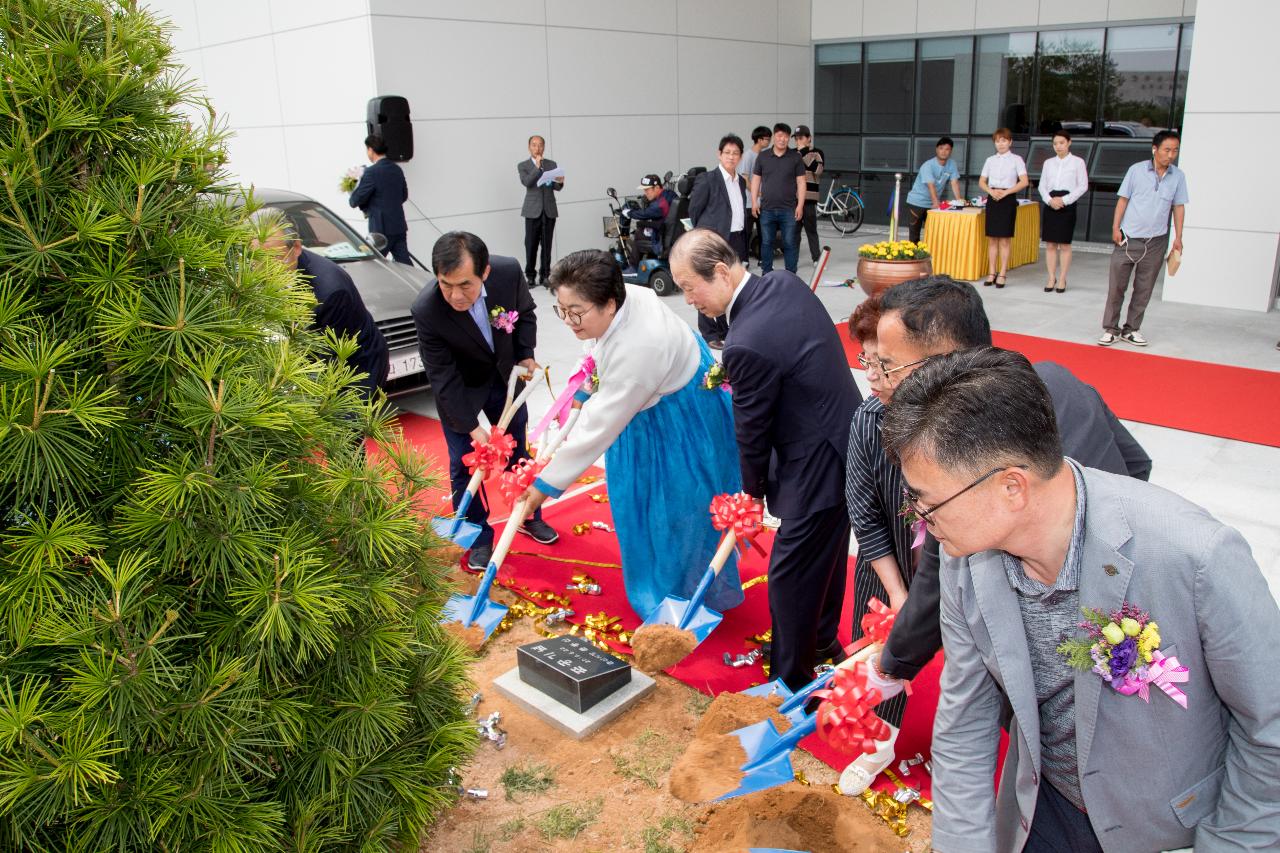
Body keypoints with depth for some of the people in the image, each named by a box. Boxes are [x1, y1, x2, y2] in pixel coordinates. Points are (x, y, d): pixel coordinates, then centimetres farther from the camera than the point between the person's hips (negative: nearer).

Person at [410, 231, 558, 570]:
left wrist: (526, 355, -12)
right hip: (458, 389, -3)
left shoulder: (509, 271, -29)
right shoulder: (426, 310, -35)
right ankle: (479, 538, 25)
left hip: (505, 375, 3)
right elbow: (444, 378, -27)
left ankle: (529, 517, 41)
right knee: (463, 466, 2)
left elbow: (525, 311, -4)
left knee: (518, 451, 19)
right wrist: (472, 427, -29)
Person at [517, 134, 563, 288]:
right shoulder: (523, 166, 6)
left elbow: (557, 188, 6)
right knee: (531, 245, -2)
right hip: (533, 210, -2)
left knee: (547, 244, 2)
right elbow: (527, 182, -12)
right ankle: (530, 275, 6)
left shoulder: (552, 164, 12)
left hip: (549, 210, 2)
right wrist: (537, 167, -17)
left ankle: (545, 275, 8)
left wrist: (560, 182, -17)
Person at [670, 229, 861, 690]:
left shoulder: (747, 344, -28)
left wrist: (753, 489, 2)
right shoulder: (785, 282, -2)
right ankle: (822, 639, 46)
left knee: (790, 576, 3)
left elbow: (752, 431, -15)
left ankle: (792, 681, 19)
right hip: (845, 442, 10)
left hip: (816, 466, -10)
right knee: (828, 553, 26)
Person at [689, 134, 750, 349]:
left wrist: (744, 241, 15)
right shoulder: (707, 180, -9)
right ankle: (709, 334, 6)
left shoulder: (741, 181, 13)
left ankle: (724, 330, 22)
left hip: (736, 240, 7)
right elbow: (694, 209, -3)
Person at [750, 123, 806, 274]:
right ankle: (766, 273, 18)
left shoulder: (796, 157, 3)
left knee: (790, 243, 1)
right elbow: (756, 180, 9)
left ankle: (791, 274, 10)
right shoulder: (762, 156, 6)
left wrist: (800, 205, -5)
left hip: (789, 209, -1)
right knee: (766, 242, 7)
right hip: (766, 209, 1)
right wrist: (754, 202, 1)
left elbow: (801, 182, 2)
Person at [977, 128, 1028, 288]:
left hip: (1008, 199, -3)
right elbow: (981, 181, 12)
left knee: (1005, 239, -2)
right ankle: (991, 273, 10)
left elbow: (1024, 182, -6)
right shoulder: (990, 160, 11)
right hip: (993, 199, 4)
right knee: (992, 238, 4)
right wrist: (991, 191, -7)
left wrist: (1005, 192, -14)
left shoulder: (1016, 159, 0)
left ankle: (1002, 274, 2)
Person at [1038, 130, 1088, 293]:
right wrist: (1049, 200, -9)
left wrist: (1064, 200, -12)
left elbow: (1083, 186, -2)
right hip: (1050, 204, 3)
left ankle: (1062, 279, 6)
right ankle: (1051, 278, 10)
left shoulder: (1077, 162, 1)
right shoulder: (1048, 163, 11)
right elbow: (1042, 185, 9)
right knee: (1050, 243, 3)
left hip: (1067, 205, -3)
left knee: (1064, 244, 0)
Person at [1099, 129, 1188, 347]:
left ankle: (1131, 329, 17)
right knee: (1116, 286, -2)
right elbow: (1123, 199, 1)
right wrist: (1115, 228, -7)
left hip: (1156, 242, 3)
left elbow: (1179, 207, 9)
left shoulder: (1178, 176, 5)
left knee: (1144, 289, 7)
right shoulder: (1136, 170, -2)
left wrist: (1178, 237, 6)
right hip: (1128, 238, -2)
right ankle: (1111, 329, 7)